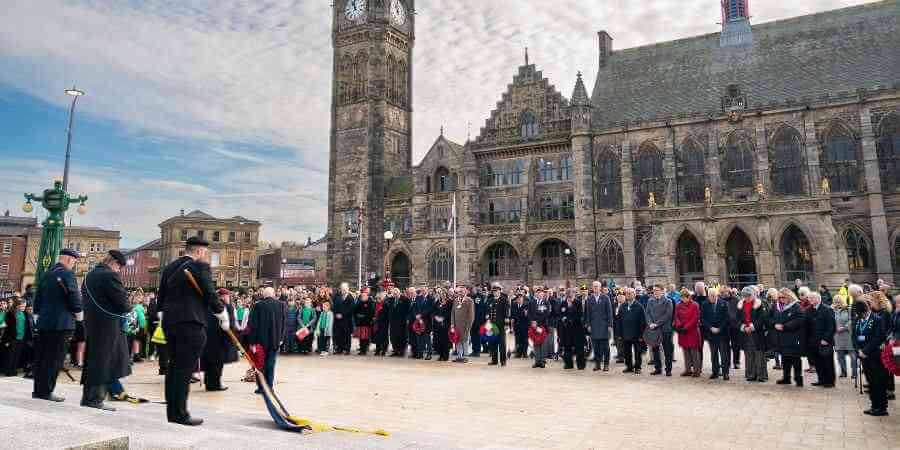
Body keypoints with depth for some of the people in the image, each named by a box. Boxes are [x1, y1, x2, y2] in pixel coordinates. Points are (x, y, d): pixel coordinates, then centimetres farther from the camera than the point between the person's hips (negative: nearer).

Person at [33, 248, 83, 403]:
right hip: (60, 322, -8)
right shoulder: (67, 273, -10)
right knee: (54, 358, -4)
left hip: (44, 322, 8)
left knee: (42, 357, 12)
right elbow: (74, 296, -14)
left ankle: (38, 390, 17)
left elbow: (38, 298, 19)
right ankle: (46, 391, -2)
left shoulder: (46, 274, 14)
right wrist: (79, 314, 1)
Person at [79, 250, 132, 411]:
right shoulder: (111, 276, -15)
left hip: (91, 324, 9)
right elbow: (123, 302, -18)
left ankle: (87, 397, 23)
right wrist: (130, 307, 2)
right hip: (108, 325, -9)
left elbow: (86, 300, 18)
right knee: (104, 361, -2)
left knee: (92, 360, 15)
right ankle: (95, 398, 0)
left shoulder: (88, 276, 12)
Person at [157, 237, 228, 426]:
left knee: (174, 366, 13)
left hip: (169, 323, 8)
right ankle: (180, 414, -2)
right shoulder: (200, 267, -8)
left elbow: (160, 299, 17)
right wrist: (223, 316, 3)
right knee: (185, 369, -5)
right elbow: (211, 296, -11)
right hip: (191, 324, -8)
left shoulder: (169, 268, 15)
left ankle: (172, 411, 19)